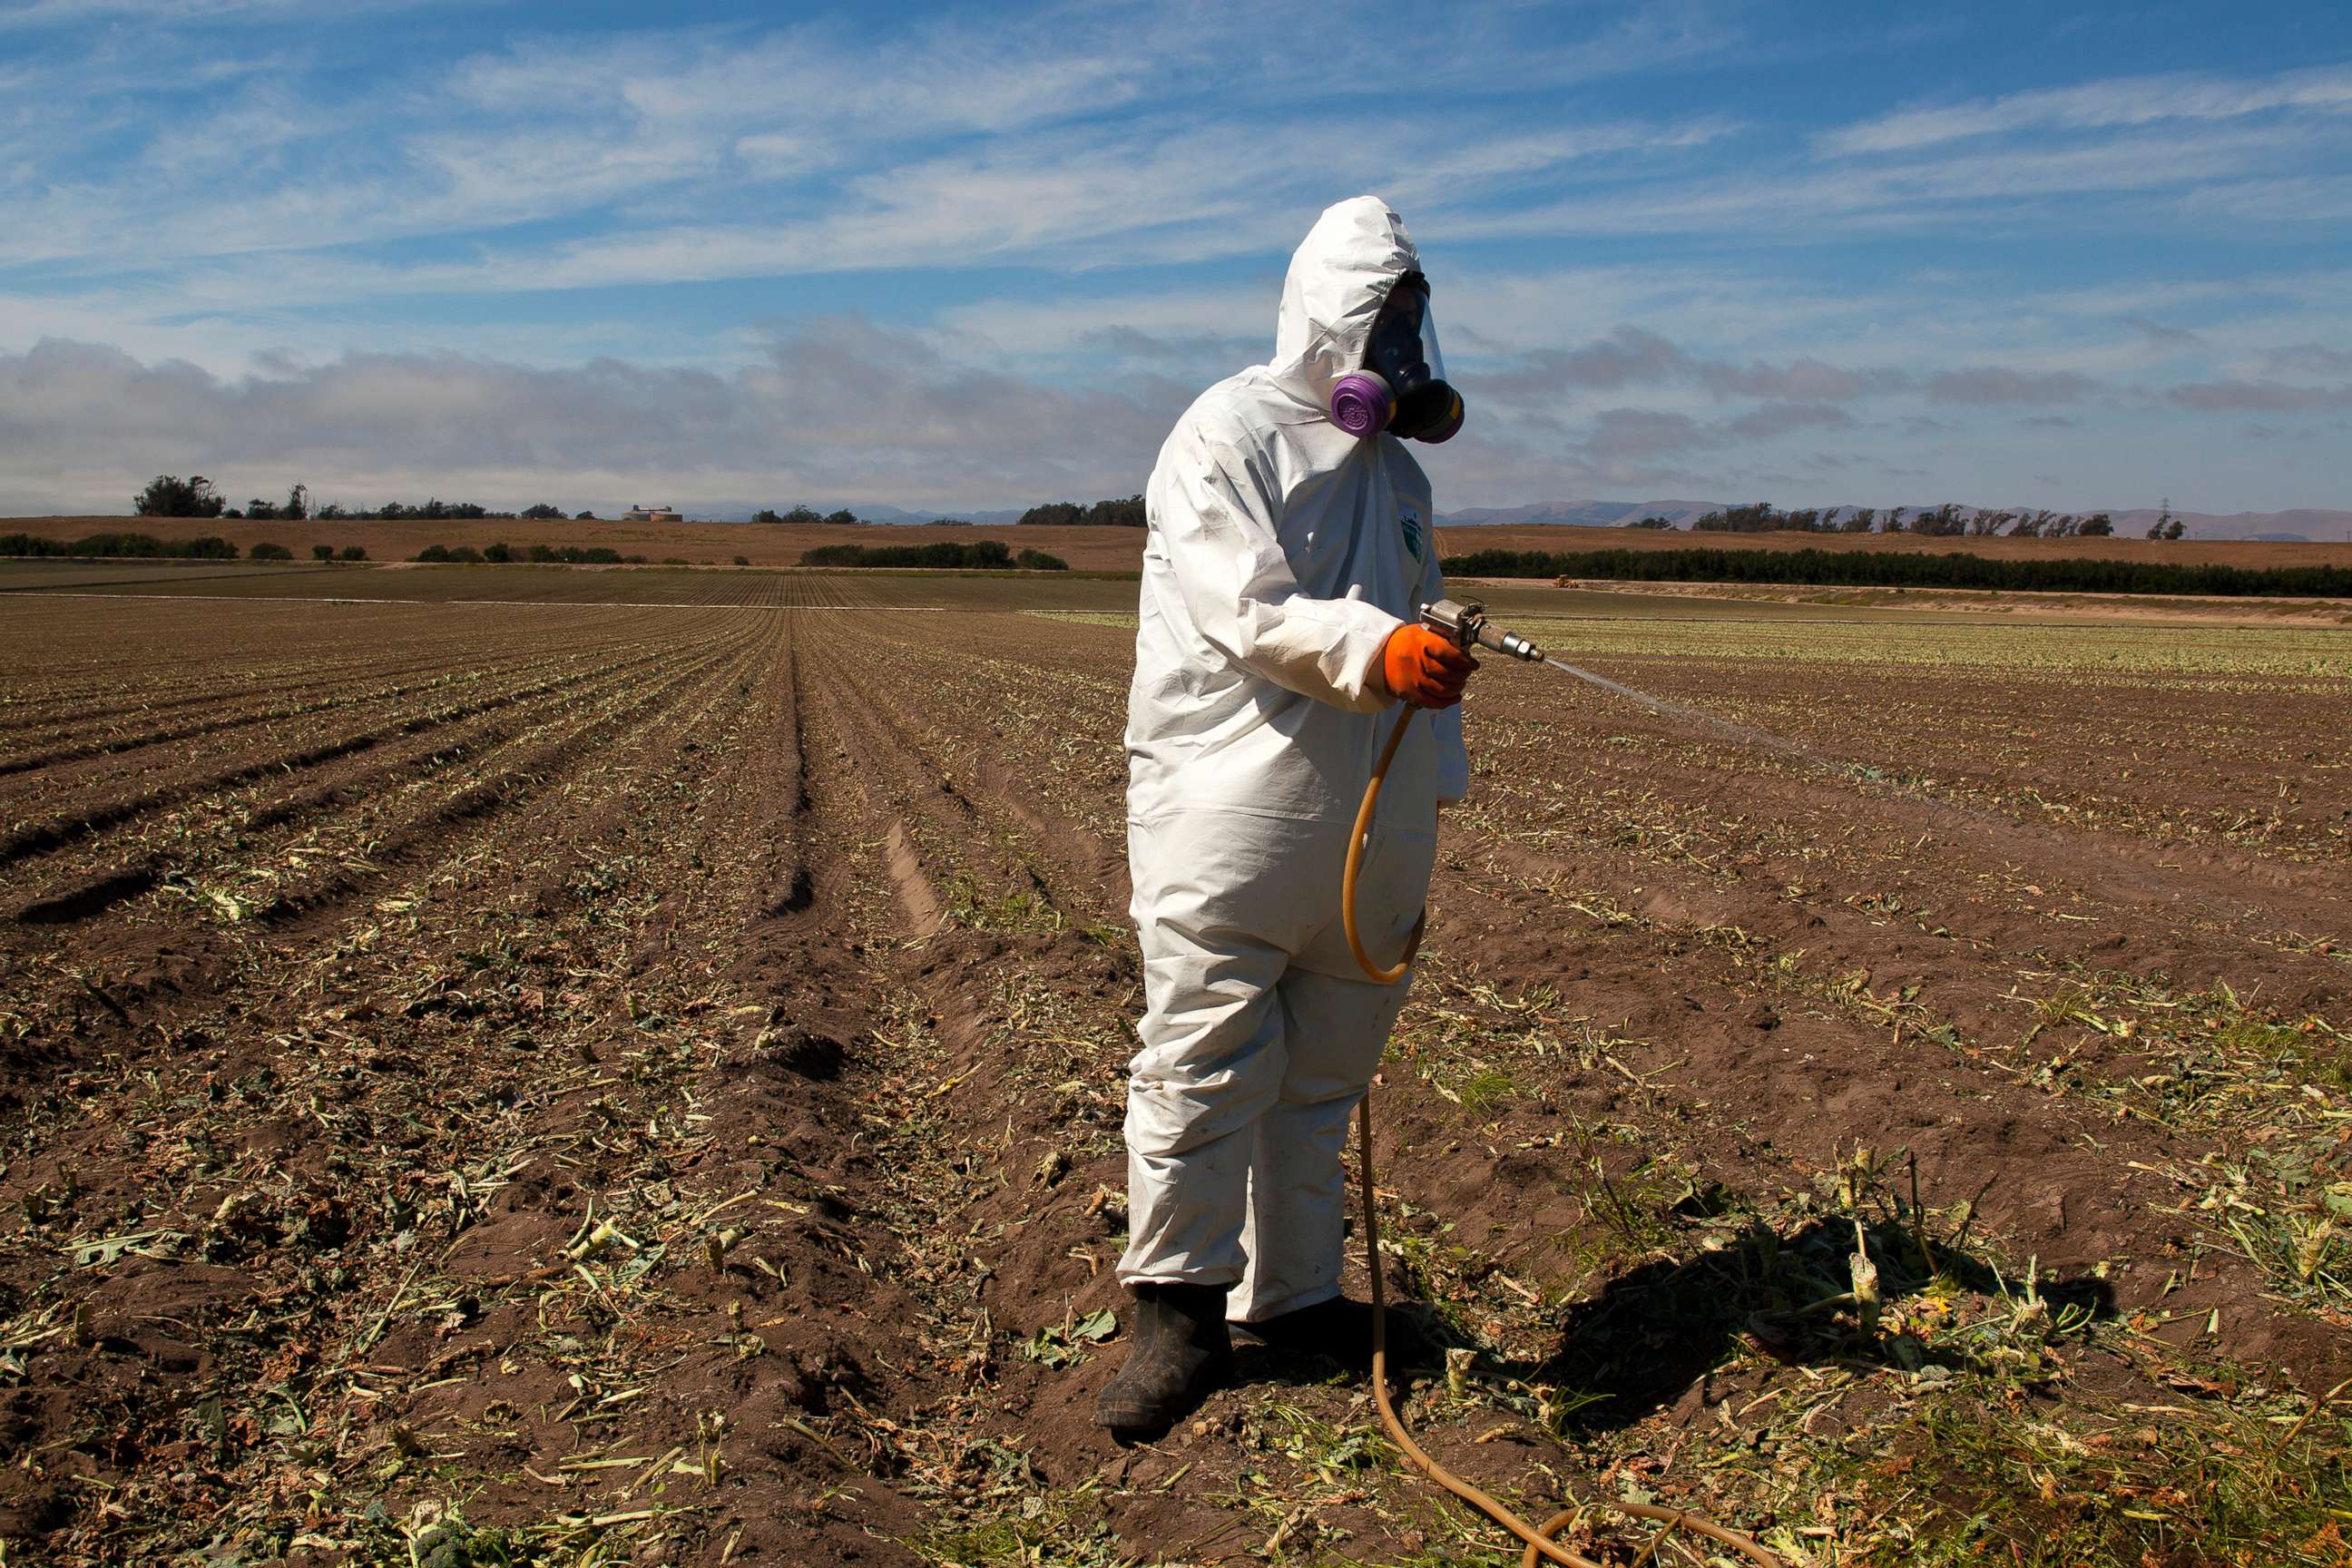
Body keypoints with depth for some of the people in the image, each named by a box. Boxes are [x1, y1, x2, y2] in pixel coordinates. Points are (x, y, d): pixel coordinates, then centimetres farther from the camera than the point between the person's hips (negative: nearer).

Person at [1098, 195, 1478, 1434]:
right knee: (1204, 1062, -6)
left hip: (1369, 836, 7)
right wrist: (1375, 650, -32)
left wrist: (1436, 787, 24)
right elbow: (1245, 608, -17)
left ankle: (1290, 1291, 24)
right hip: (1233, 810, -7)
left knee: (1323, 1072, 11)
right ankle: (1177, 1310, 8)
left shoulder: (1396, 470, 22)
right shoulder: (1227, 434, -2)